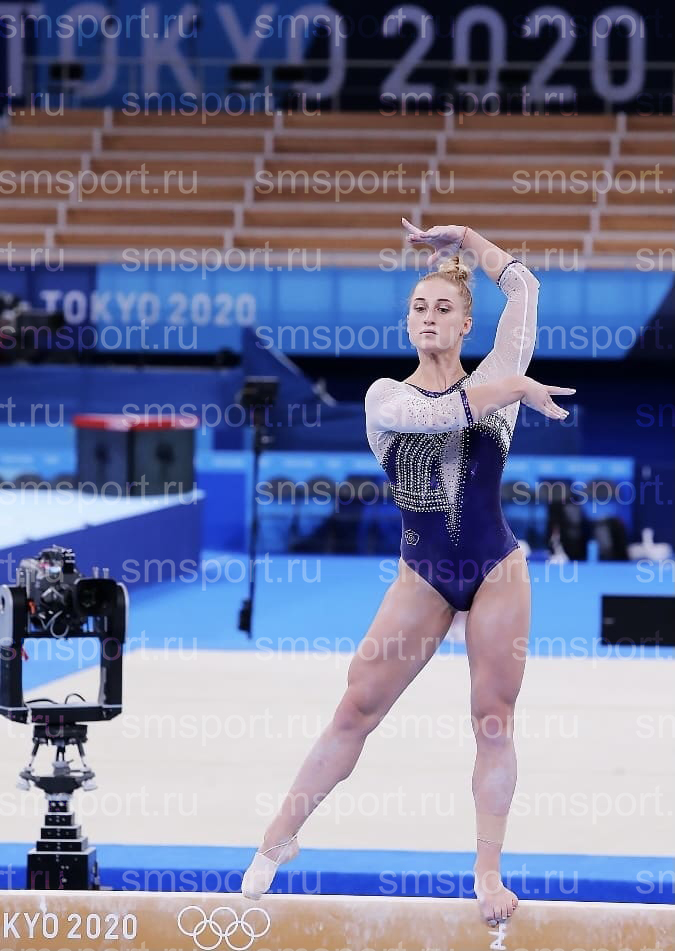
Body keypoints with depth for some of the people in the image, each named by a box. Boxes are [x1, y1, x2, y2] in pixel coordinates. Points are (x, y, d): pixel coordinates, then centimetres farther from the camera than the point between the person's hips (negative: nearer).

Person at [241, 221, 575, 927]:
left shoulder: (493, 380, 2)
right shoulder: (385, 397, 1)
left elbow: (524, 288, -1)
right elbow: (432, 414, -22)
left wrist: (464, 238, 7)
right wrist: (512, 389, -19)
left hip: (497, 572, 0)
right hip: (423, 577, 0)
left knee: (494, 722, 0)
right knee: (355, 710, -1)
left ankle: (488, 873, 9)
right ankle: (279, 839, 10)